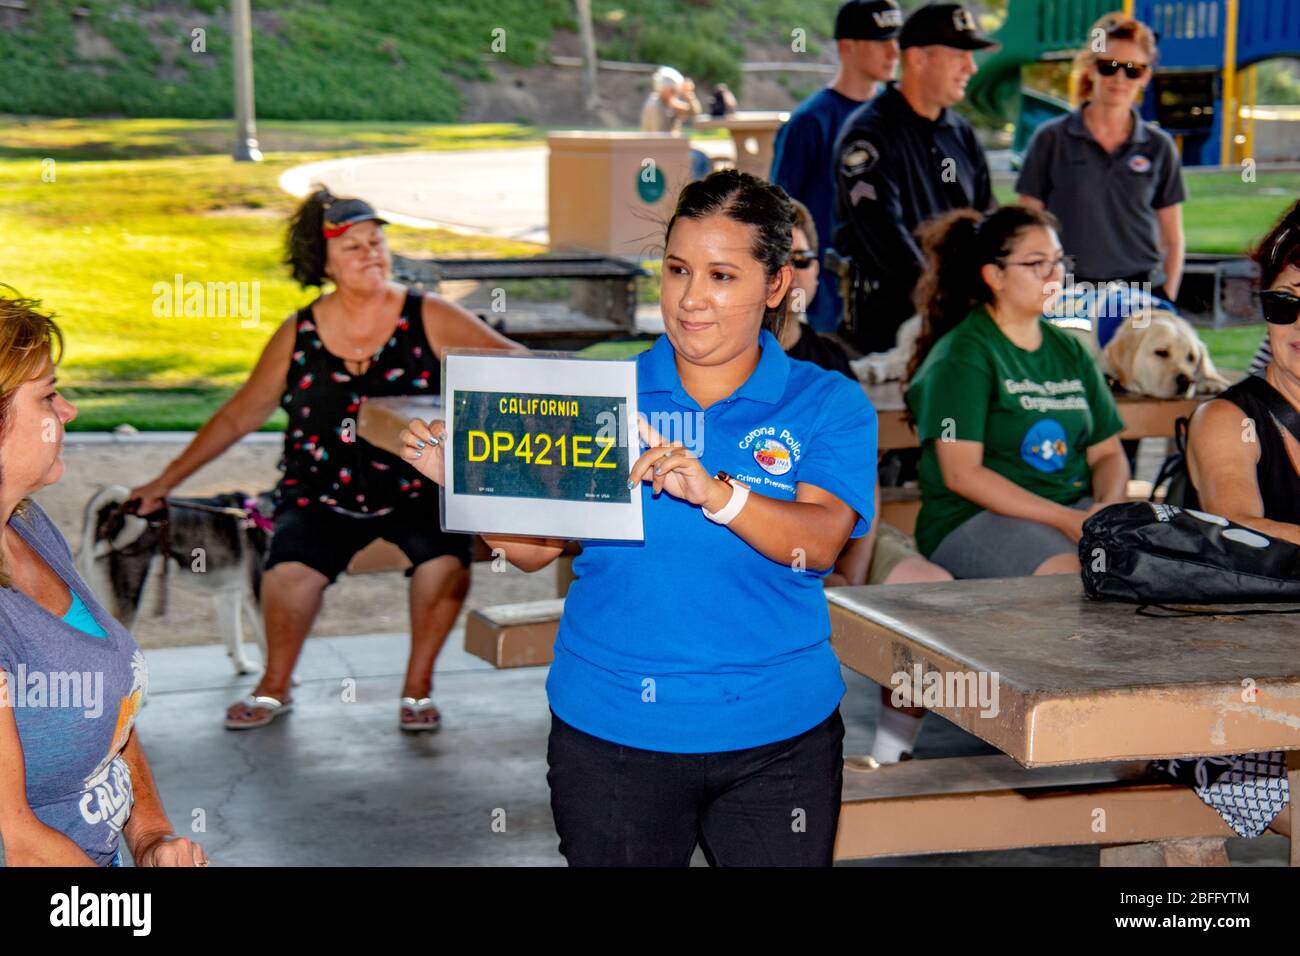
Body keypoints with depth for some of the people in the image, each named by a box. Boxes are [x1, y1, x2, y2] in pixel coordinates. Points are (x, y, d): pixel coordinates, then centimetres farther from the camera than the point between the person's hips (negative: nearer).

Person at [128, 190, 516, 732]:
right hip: (324, 493, 1)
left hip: (417, 489, 0)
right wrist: (167, 481, 6)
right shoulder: (299, 336, -1)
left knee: (446, 560, -29)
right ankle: (274, 687, 4)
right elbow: (240, 416, 6)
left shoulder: (428, 319, -5)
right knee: (290, 570, -26)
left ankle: (418, 685, -3)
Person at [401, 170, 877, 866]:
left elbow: (819, 541, -19)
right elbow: (535, 547, 2)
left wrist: (716, 493, -37)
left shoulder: (828, 406, -3)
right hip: (609, 728, 1)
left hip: (775, 735, -1)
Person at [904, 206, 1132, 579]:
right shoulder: (961, 356, -4)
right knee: (1071, 576, -35)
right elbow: (961, 474, -13)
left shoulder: (1071, 352, 18)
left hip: (1075, 506, 7)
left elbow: (1107, 452, 18)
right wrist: (1064, 519, -20)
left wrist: (1109, 505, -7)